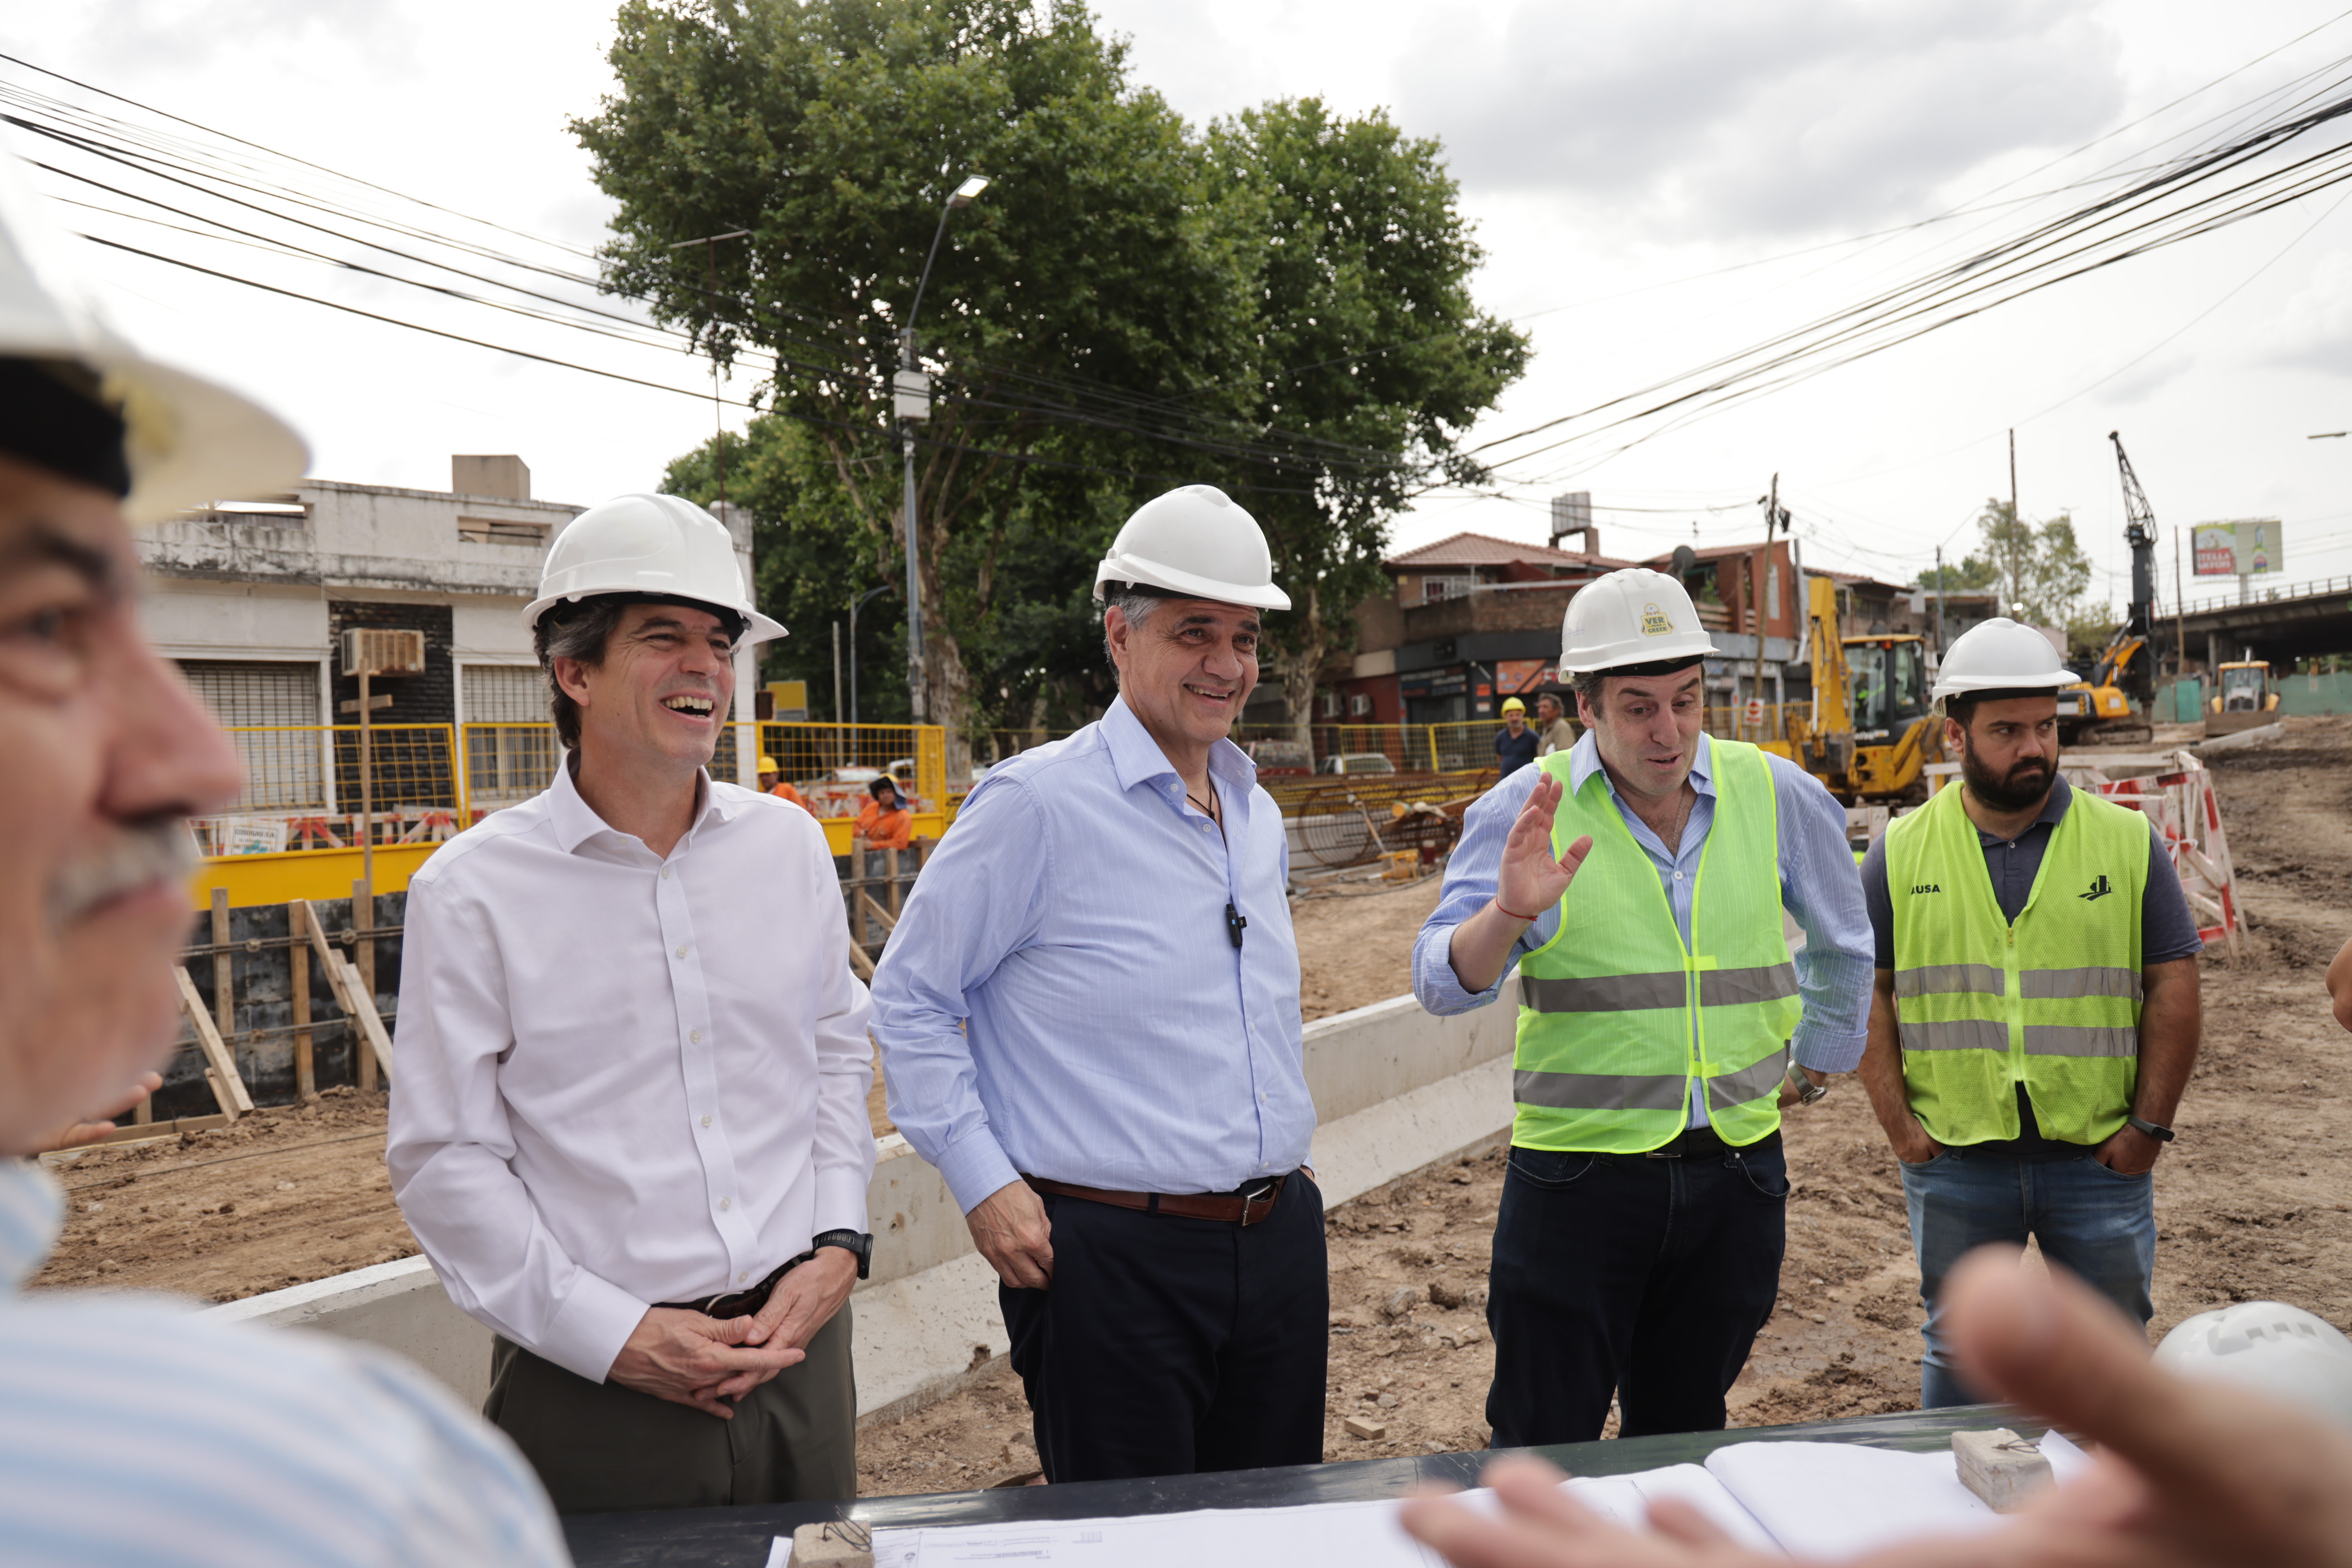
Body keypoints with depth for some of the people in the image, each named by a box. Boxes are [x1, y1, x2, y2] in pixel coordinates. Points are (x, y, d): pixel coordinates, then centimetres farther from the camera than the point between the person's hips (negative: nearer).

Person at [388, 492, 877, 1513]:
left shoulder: (789, 845, 4)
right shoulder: (472, 891, -8)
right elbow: (444, 1160, -7)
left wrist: (837, 1246, 0)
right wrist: (614, 1334, -12)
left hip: (798, 1344, 4)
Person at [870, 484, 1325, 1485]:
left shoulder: (1258, 817, 11)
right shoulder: (1037, 803, -12)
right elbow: (909, 1000, -7)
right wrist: (984, 1186, -11)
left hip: (1280, 1242, 7)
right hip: (1112, 1255, -7)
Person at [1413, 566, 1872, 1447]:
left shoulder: (1779, 797, 3)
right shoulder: (1527, 810, -6)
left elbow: (1843, 948, 22)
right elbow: (1442, 983, -15)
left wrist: (1818, 1068, 24)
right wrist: (1510, 913, -33)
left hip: (1736, 1171, 3)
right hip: (1576, 1177, -3)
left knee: (1682, 1440, 16)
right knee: (1543, 1456, 2)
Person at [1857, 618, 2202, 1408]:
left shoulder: (2129, 841, 1)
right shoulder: (1901, 853, 1)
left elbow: (2173, 985, 1)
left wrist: (2149, 1125, -5)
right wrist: (1899, 1125, -5)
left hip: (2099, 1160, 0)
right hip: (1954, 1165, 0)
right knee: (1959, 1356, 13)